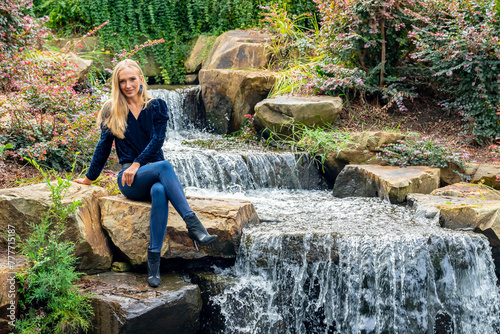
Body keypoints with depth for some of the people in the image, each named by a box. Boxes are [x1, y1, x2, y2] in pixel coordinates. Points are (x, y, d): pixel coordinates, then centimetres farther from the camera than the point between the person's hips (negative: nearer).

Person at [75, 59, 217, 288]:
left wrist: (137, 164, -11)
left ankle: (154, 260, -42)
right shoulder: (112, 110, 12)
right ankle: (193, 225, -48)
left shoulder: (156, 106, 11)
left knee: (159, 192, -39)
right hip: (129, 181, -1)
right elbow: (104, 146, 17)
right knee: (165, 166, -35)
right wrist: (89, 178, 21)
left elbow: (157, 140, 1)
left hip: (154, 172, 1)